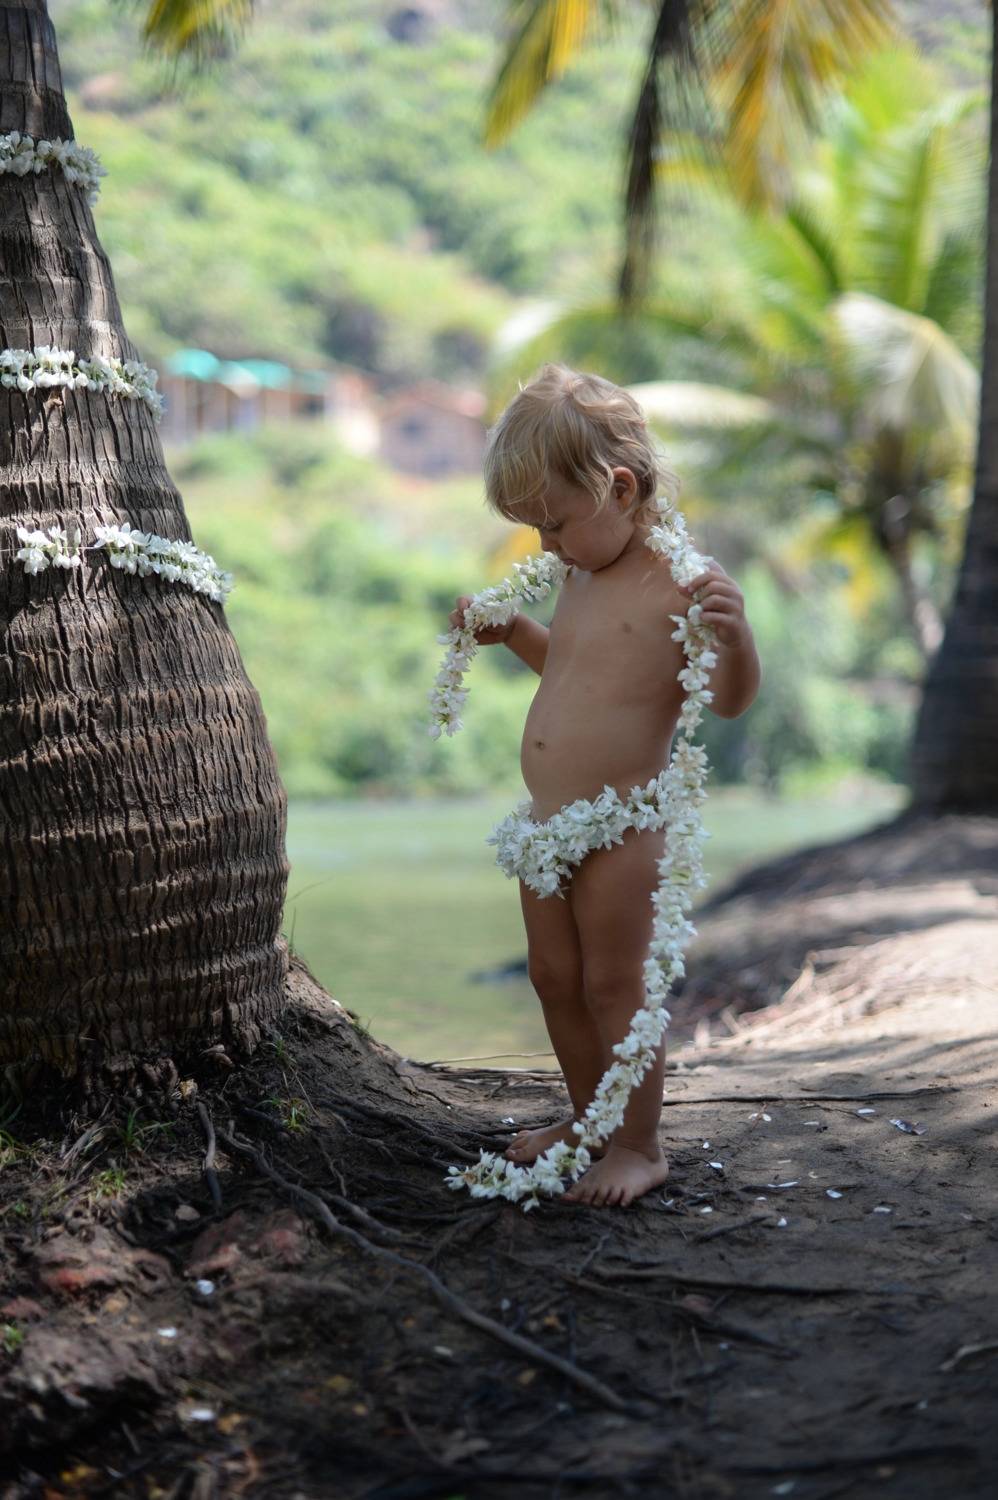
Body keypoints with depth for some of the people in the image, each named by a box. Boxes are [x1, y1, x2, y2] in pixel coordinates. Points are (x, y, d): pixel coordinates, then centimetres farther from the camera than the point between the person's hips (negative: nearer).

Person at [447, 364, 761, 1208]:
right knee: (555, 979, 16)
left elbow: (730, 700, -13)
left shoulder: (683, 584, -13)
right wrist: (513, 633, 23)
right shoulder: (581, 580, 12)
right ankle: (589, 1118, 32)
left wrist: (736, 638, -31)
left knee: (613, 985, -2)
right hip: (547, 824, 9)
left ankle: (641, 1146, 11)